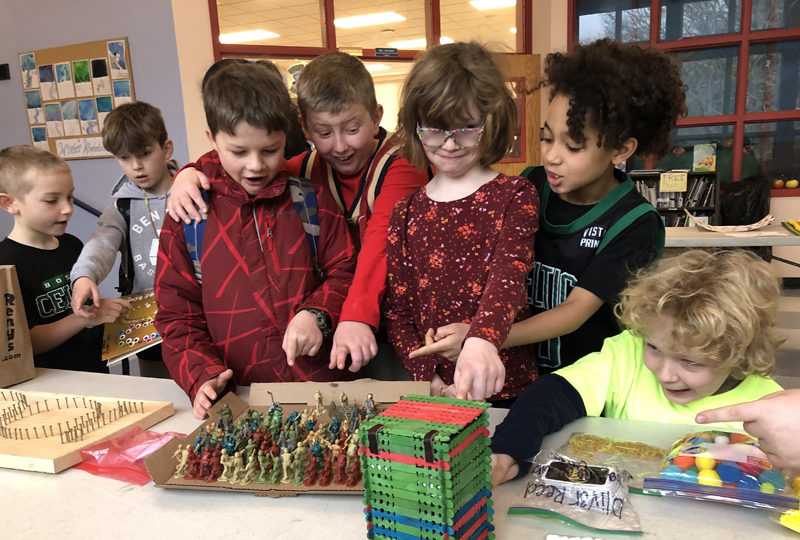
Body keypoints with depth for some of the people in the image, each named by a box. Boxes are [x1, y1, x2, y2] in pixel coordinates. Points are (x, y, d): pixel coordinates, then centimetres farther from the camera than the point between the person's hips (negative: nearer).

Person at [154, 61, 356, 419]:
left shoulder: (312, 200, 7)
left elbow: (344, 271, 11)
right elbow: (176, 314, 7)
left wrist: (317, 313, -8)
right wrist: (203, 376, -7)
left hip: (319, 381, -1)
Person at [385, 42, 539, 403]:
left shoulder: (515, 196, 1)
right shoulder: (406, 213, 8)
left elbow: (509, 272, -16)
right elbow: (398, 311, 7)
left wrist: (483, 339, -35)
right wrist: (430, 380, -6)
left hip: (503, 386, -2)